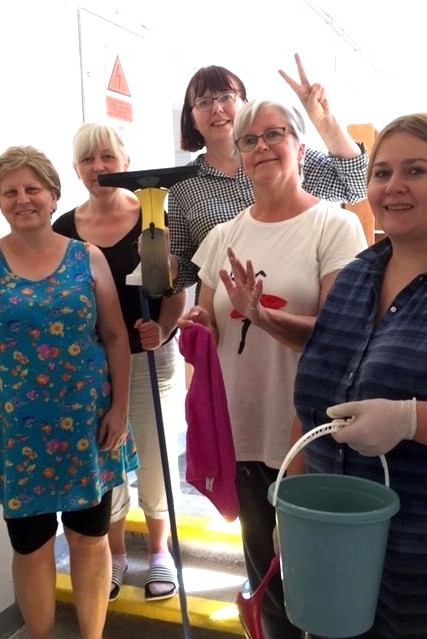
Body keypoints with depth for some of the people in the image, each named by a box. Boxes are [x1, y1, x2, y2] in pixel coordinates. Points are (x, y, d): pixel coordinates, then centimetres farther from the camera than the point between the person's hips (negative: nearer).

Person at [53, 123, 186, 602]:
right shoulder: (64, 228, 2)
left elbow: (176, 291, -6)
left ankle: (158, 550, 34)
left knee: (155, 461, 10)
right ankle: (114, 554, 35)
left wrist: (161, 331, -23)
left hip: (151, 360, -2)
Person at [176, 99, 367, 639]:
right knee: (262, 564, 20)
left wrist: (260, 313, -28)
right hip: (240, 430, 5)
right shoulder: (223, 237, 8)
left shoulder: (336, 227, -7)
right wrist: (194, 328, -7)